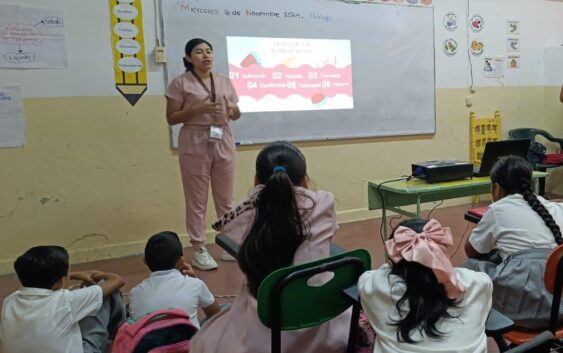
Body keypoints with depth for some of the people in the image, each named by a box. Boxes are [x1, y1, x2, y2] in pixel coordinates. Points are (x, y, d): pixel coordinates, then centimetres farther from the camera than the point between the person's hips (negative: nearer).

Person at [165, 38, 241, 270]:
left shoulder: (225, 81, 12)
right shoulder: (180, 83, -1)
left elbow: (236, 115, 15)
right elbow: (171, 118, -5)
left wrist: (232, 109, -9)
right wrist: (198, 109, -18)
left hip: (223, 143, 4)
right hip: (195, 144, -4)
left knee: (226, 199, 10)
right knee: (197, 200, 1)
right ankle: (199, 250, 12)